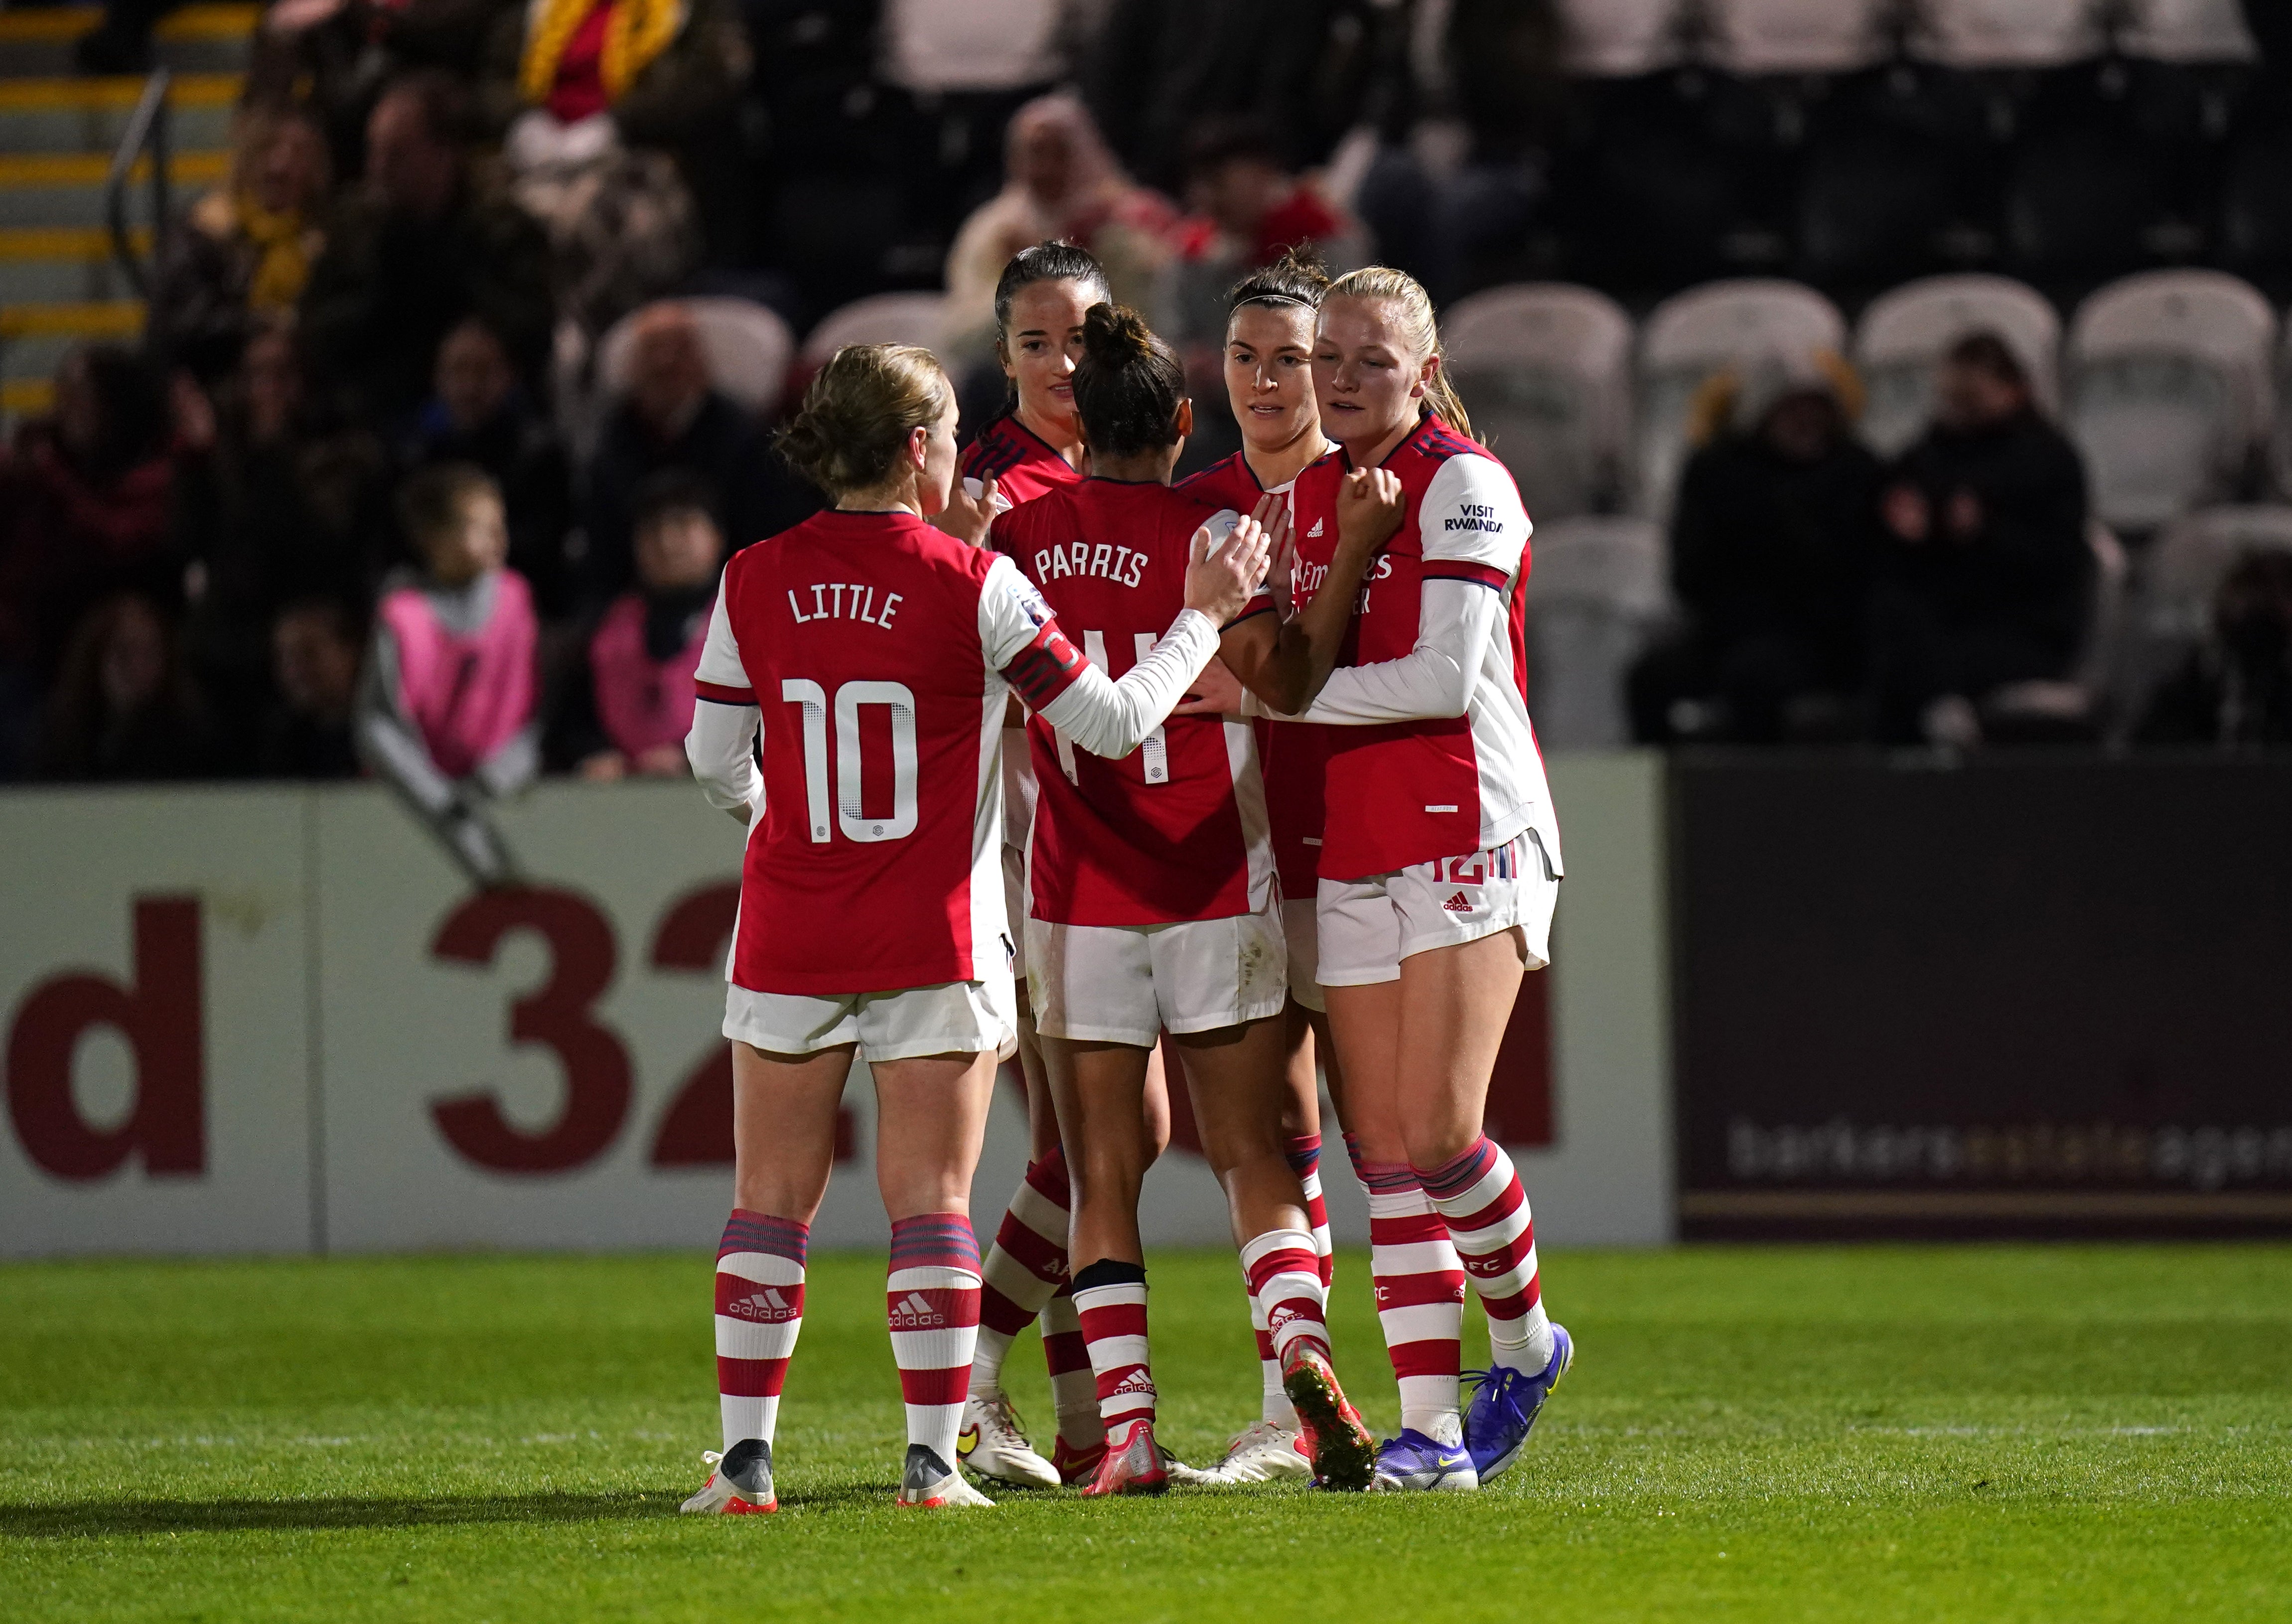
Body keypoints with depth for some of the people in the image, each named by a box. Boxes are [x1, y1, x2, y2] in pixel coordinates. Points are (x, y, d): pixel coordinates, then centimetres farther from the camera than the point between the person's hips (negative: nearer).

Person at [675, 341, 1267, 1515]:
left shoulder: (755, 583, -1)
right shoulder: (974, 585, -9)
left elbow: (715, 761, 5)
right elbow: (1110, 722, -5)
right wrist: (1204, 619, 9)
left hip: (789, 933, 2)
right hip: (934, 942, -2)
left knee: (771, 1201, 8)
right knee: (930, 1200, 3)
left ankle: (745, 1460, 5)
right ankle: (933, 1461, 0)